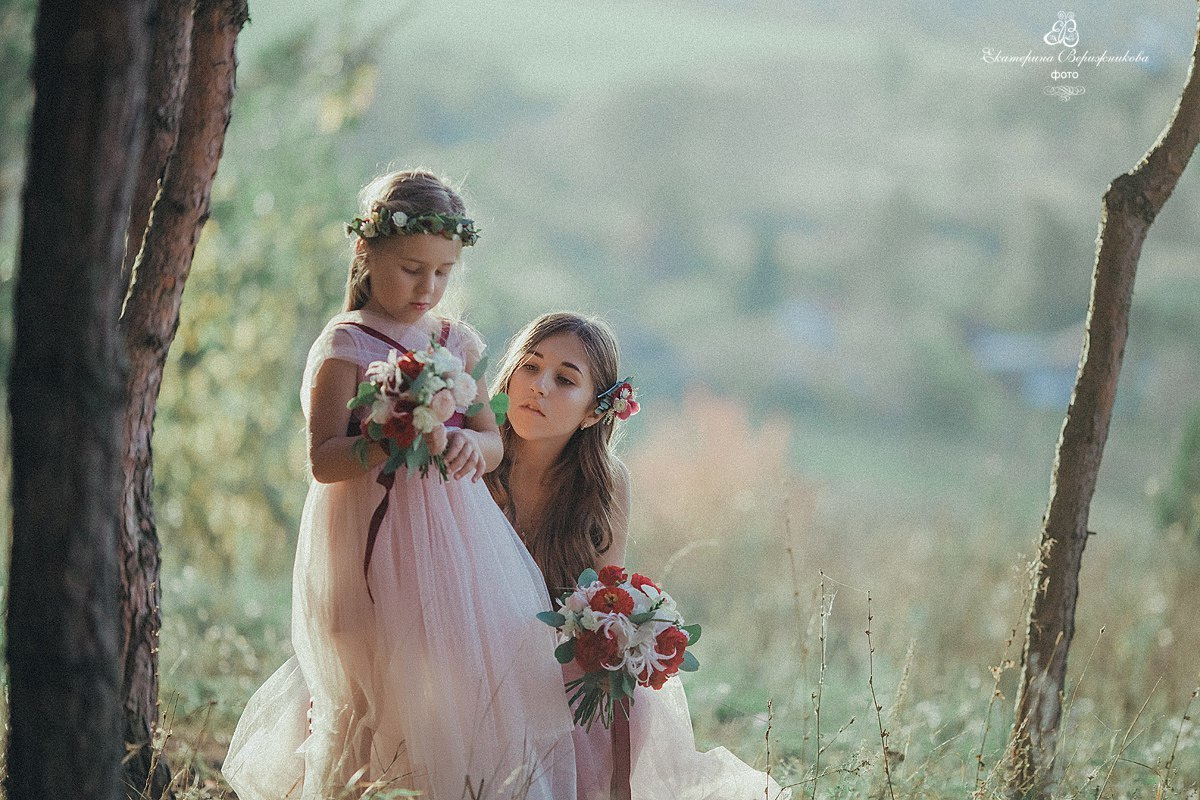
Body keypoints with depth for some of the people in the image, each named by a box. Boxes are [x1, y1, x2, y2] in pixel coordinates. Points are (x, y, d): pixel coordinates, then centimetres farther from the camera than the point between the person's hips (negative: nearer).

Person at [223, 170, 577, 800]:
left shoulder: (452, 343, 11)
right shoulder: (346, 347, -7)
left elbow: (493, 441, 10)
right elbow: (323, 460, -14)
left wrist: (470, 444, -13)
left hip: (454, 533, 5)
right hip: (377, 547, -5)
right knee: (370, 700, 1)